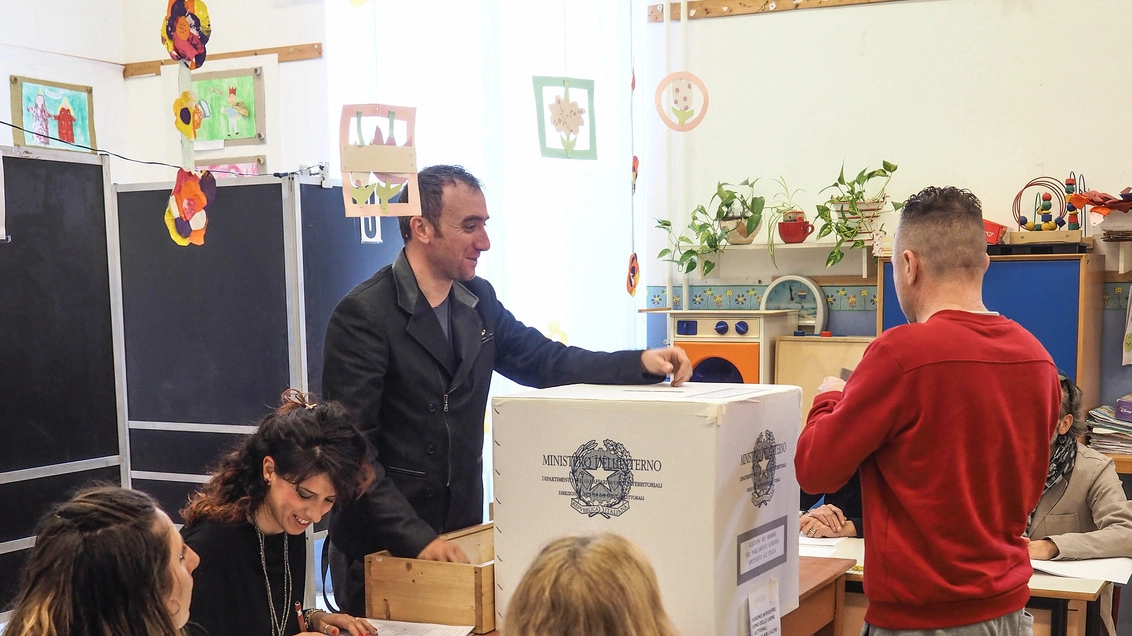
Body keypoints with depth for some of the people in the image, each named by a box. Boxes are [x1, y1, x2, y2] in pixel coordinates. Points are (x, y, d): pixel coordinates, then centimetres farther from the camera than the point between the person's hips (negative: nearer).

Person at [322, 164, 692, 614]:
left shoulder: (478, 299, 6)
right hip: (381, 548, -6)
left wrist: (643, 363, -5)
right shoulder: (362, 314, -16)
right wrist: (416, 538, -25)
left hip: (462, 526, 6)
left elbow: (543, 360, 10)